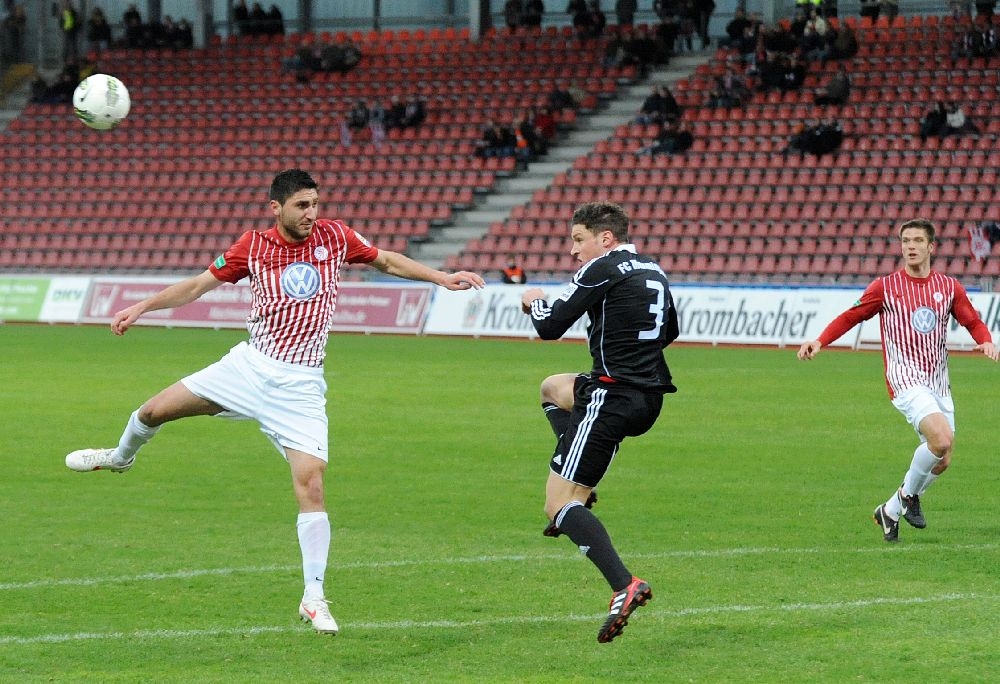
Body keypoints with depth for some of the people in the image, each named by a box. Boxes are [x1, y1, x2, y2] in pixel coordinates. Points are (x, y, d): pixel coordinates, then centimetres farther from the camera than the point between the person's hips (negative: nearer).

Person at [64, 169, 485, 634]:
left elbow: (387, 261, 12)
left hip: (299, 385, -2)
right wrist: (142, 307, 1)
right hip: (250, 365, 2)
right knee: (155, 410, 5)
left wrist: (442, 278, 6)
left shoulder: (334, 236, -4)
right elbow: (199, 284, 6)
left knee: (310, 481, -15)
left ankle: (313, 598, -7)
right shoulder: (253, 246, -4)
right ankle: (122, 457, 43)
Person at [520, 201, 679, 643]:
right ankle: (580, 490, 19)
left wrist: (535, 303, 12)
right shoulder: (654, 271, 15)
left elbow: (549, 327, -9)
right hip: (650, 396, 9)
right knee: (552, 388, 35)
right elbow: (669, 331, 30)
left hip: (615, 397, -9)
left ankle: (624, 586, -28)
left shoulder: (603, 270, -10)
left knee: (556, 505, -9)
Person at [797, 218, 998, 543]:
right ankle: (909, 493, -2)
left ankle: (890, 511, 26)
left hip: (938, 382, 5)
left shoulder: (949, 287, 8)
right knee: (942, 439, -27)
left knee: (942, 461, 2)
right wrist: (819, 341, -8)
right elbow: (851, 317, 5)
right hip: (905, 379, -5)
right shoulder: (885, 287, 0)